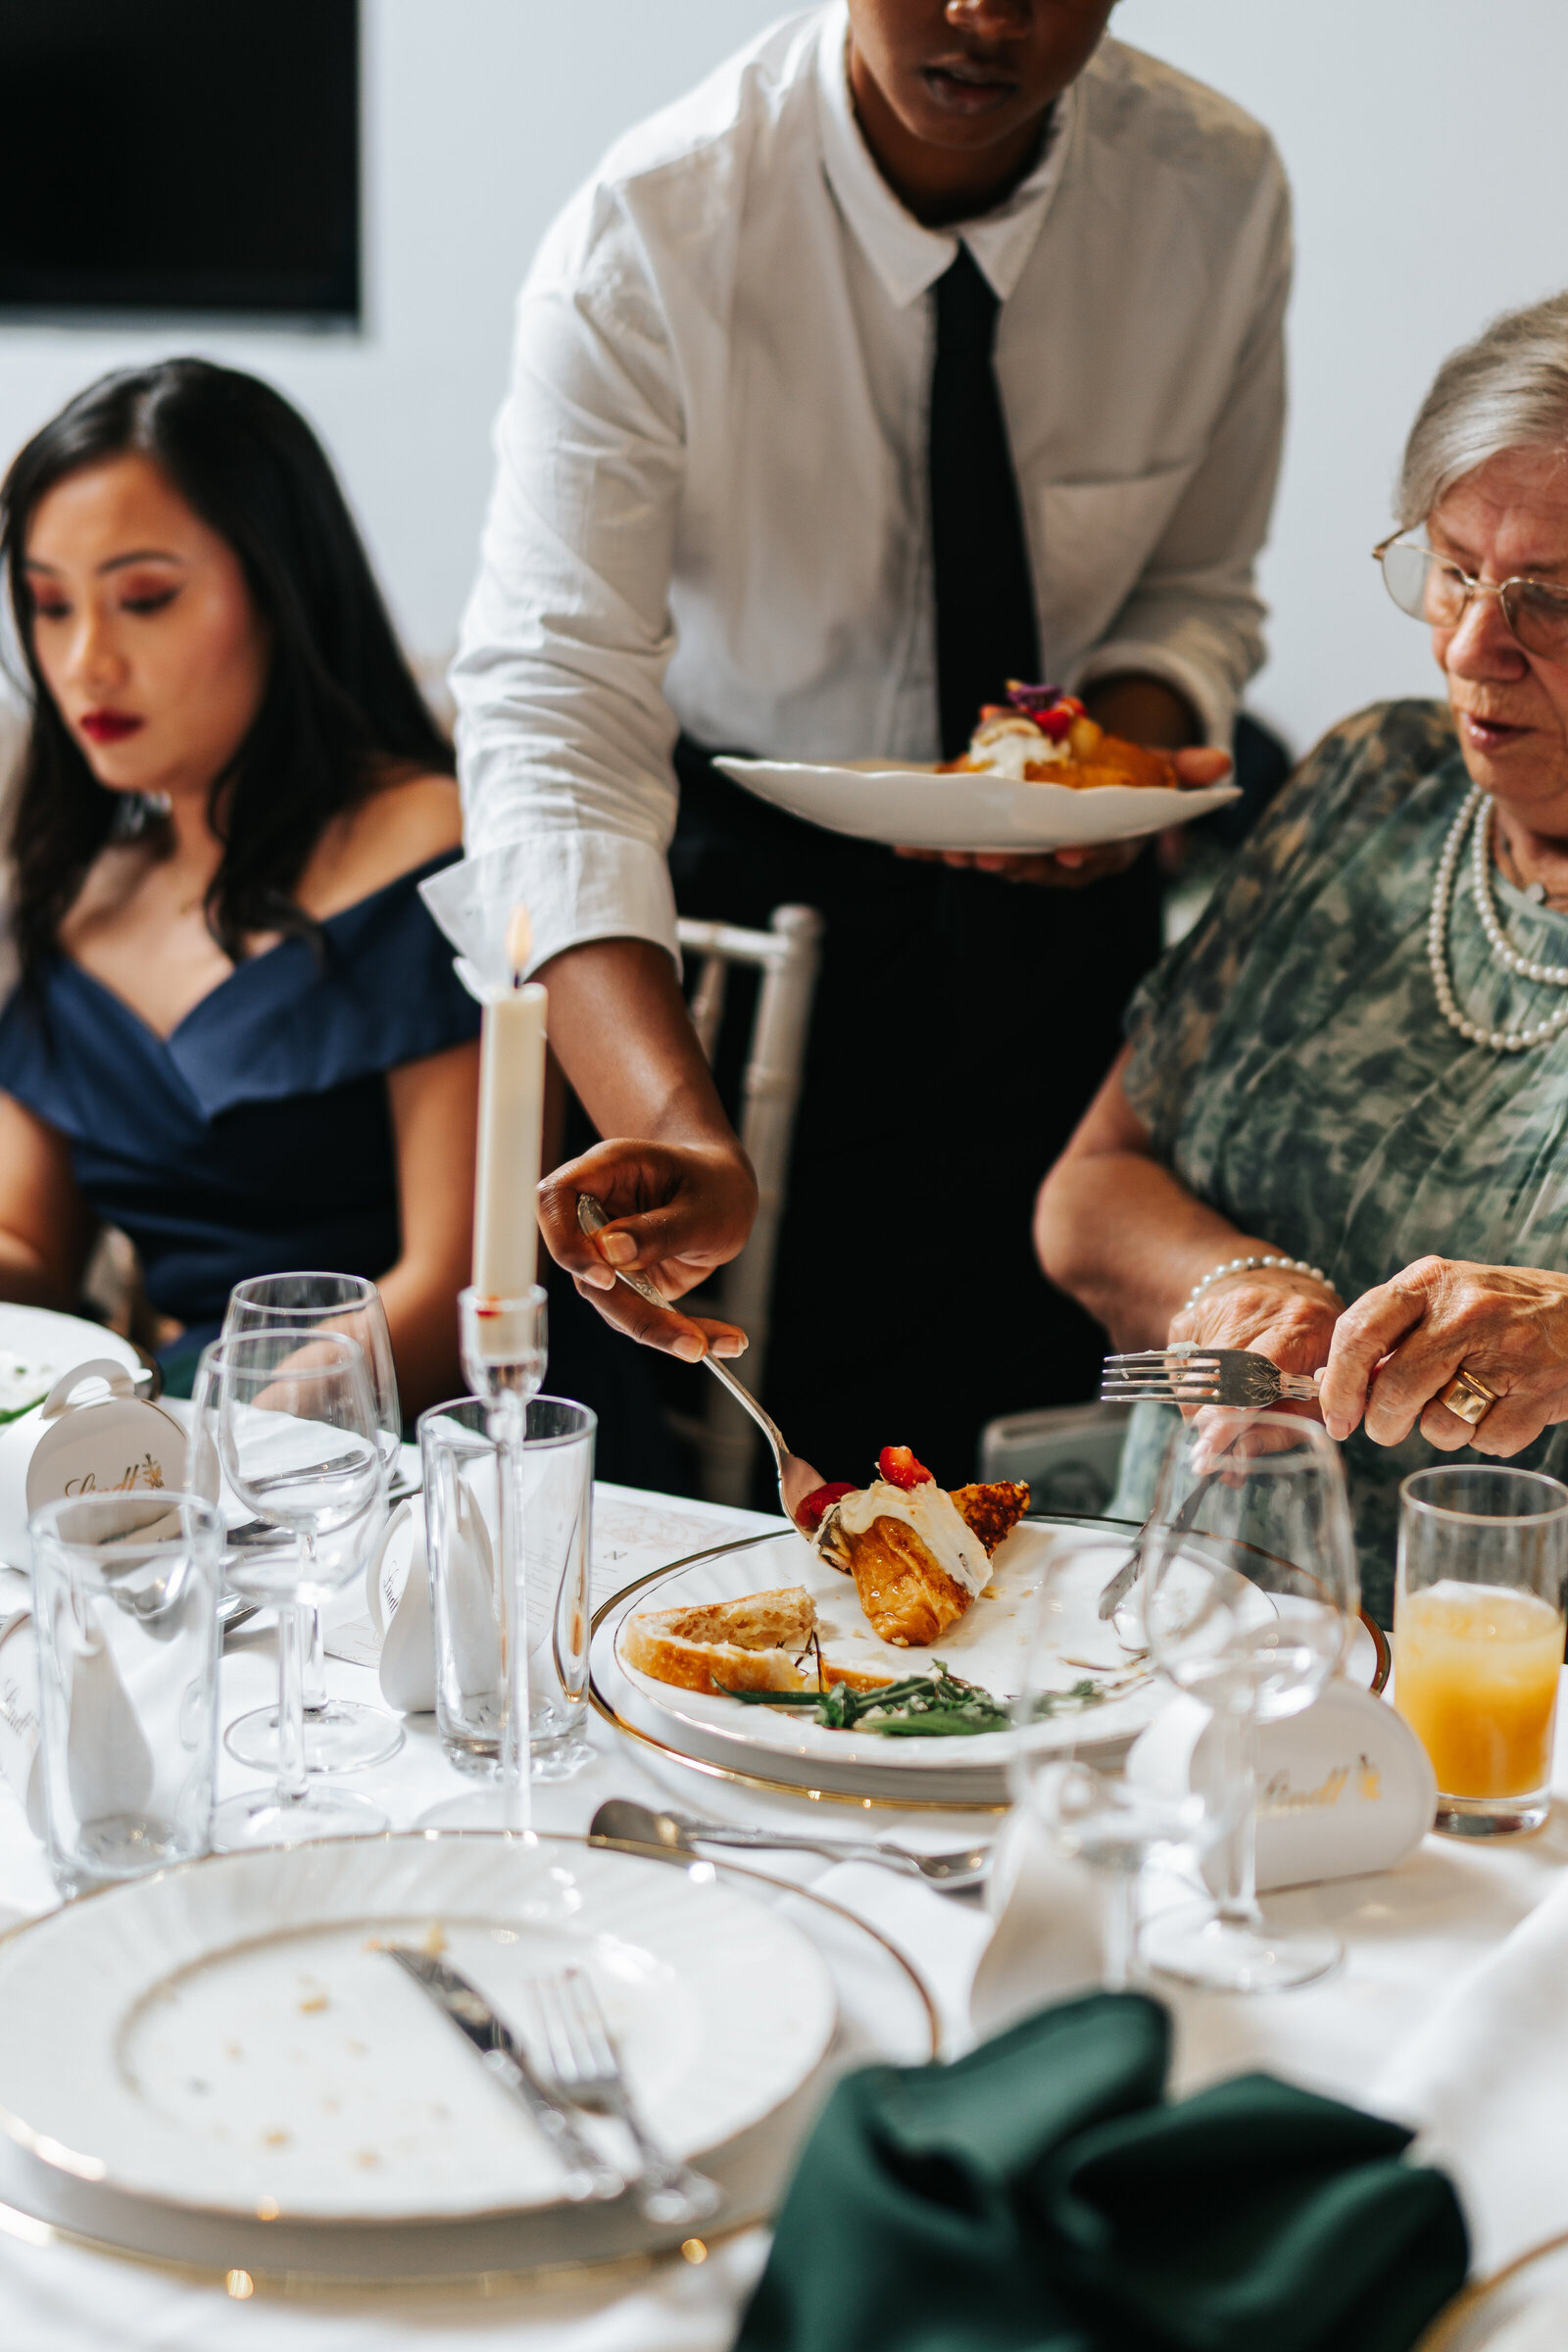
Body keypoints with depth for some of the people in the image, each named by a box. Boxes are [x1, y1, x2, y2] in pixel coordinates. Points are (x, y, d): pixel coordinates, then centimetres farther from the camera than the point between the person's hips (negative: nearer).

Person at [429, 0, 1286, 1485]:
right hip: (733, 862, -2)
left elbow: (1195, 588, 2)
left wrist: (1129, 748, -23)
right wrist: (676, 1127, -49)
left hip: (1049, 895, 3)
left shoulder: (1215, 191, -13)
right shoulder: (645, 236, -24)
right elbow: (548, 709, -33)